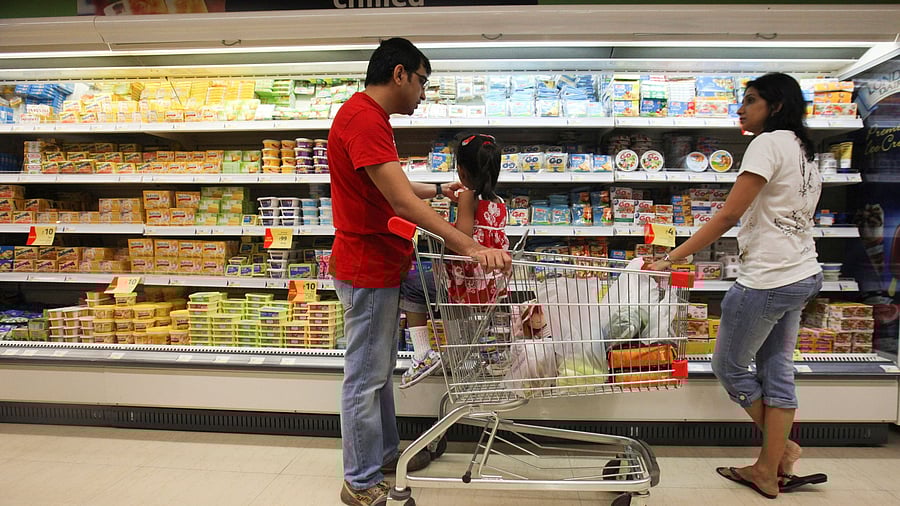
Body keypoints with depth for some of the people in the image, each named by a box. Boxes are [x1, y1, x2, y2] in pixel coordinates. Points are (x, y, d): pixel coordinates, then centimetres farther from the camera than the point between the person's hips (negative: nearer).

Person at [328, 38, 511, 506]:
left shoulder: (369, 117, 16)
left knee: (380, 369, 20)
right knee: (365, 376, 1)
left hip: (381, 264, 11)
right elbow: (402, 201, -29)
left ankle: (384, 453, 35)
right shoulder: (363, 118, -20)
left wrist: (440, 190, 33)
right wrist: (469, 246, -30)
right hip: (367, 268, -11)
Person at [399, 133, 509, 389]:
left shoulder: (468, 197, -13)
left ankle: (423, 353, 2)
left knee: (410, 286, 7)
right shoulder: (499, 203, 6)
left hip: (468, 289, -8)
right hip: (495, 289, 8)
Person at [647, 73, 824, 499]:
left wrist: (671, 259, -18)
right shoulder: (804, 150, 15)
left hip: (768, 278, -10)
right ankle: (770, 469, 21)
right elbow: (801, 215, 16)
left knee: (728, 365, 7)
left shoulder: (769, 143, -13)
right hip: (804, 274, 10)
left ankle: (782, 447, 23)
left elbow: (728, 215, -19)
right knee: (777, 369, 13)